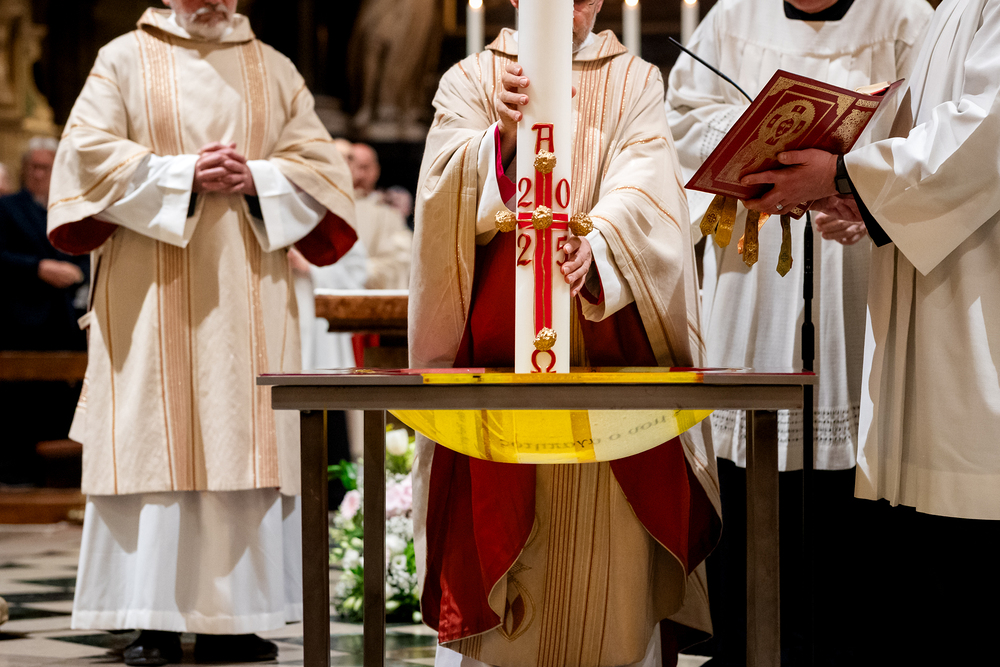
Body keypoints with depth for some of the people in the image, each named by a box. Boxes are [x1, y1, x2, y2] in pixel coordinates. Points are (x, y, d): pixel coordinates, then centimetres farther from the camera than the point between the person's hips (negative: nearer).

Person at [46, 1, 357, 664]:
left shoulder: (274, 71, 16)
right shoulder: (126, 60, 8)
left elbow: (322, 164, 9)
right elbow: (89, 151, -3)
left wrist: (256, 179, -9)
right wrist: (181, 174, -13)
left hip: (250, 297, 3)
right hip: (153, 293, -2)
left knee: (244, 440, -1)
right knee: (154, 442, -7)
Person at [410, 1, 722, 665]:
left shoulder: (636, 82, 10)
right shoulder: (471, 81, 10)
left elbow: (644, 188, -9)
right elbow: (449, 198, -6)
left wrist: (594, 245, -29)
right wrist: (502, 136, -26)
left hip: (611, 356, 0)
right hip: (497, 355, 0)